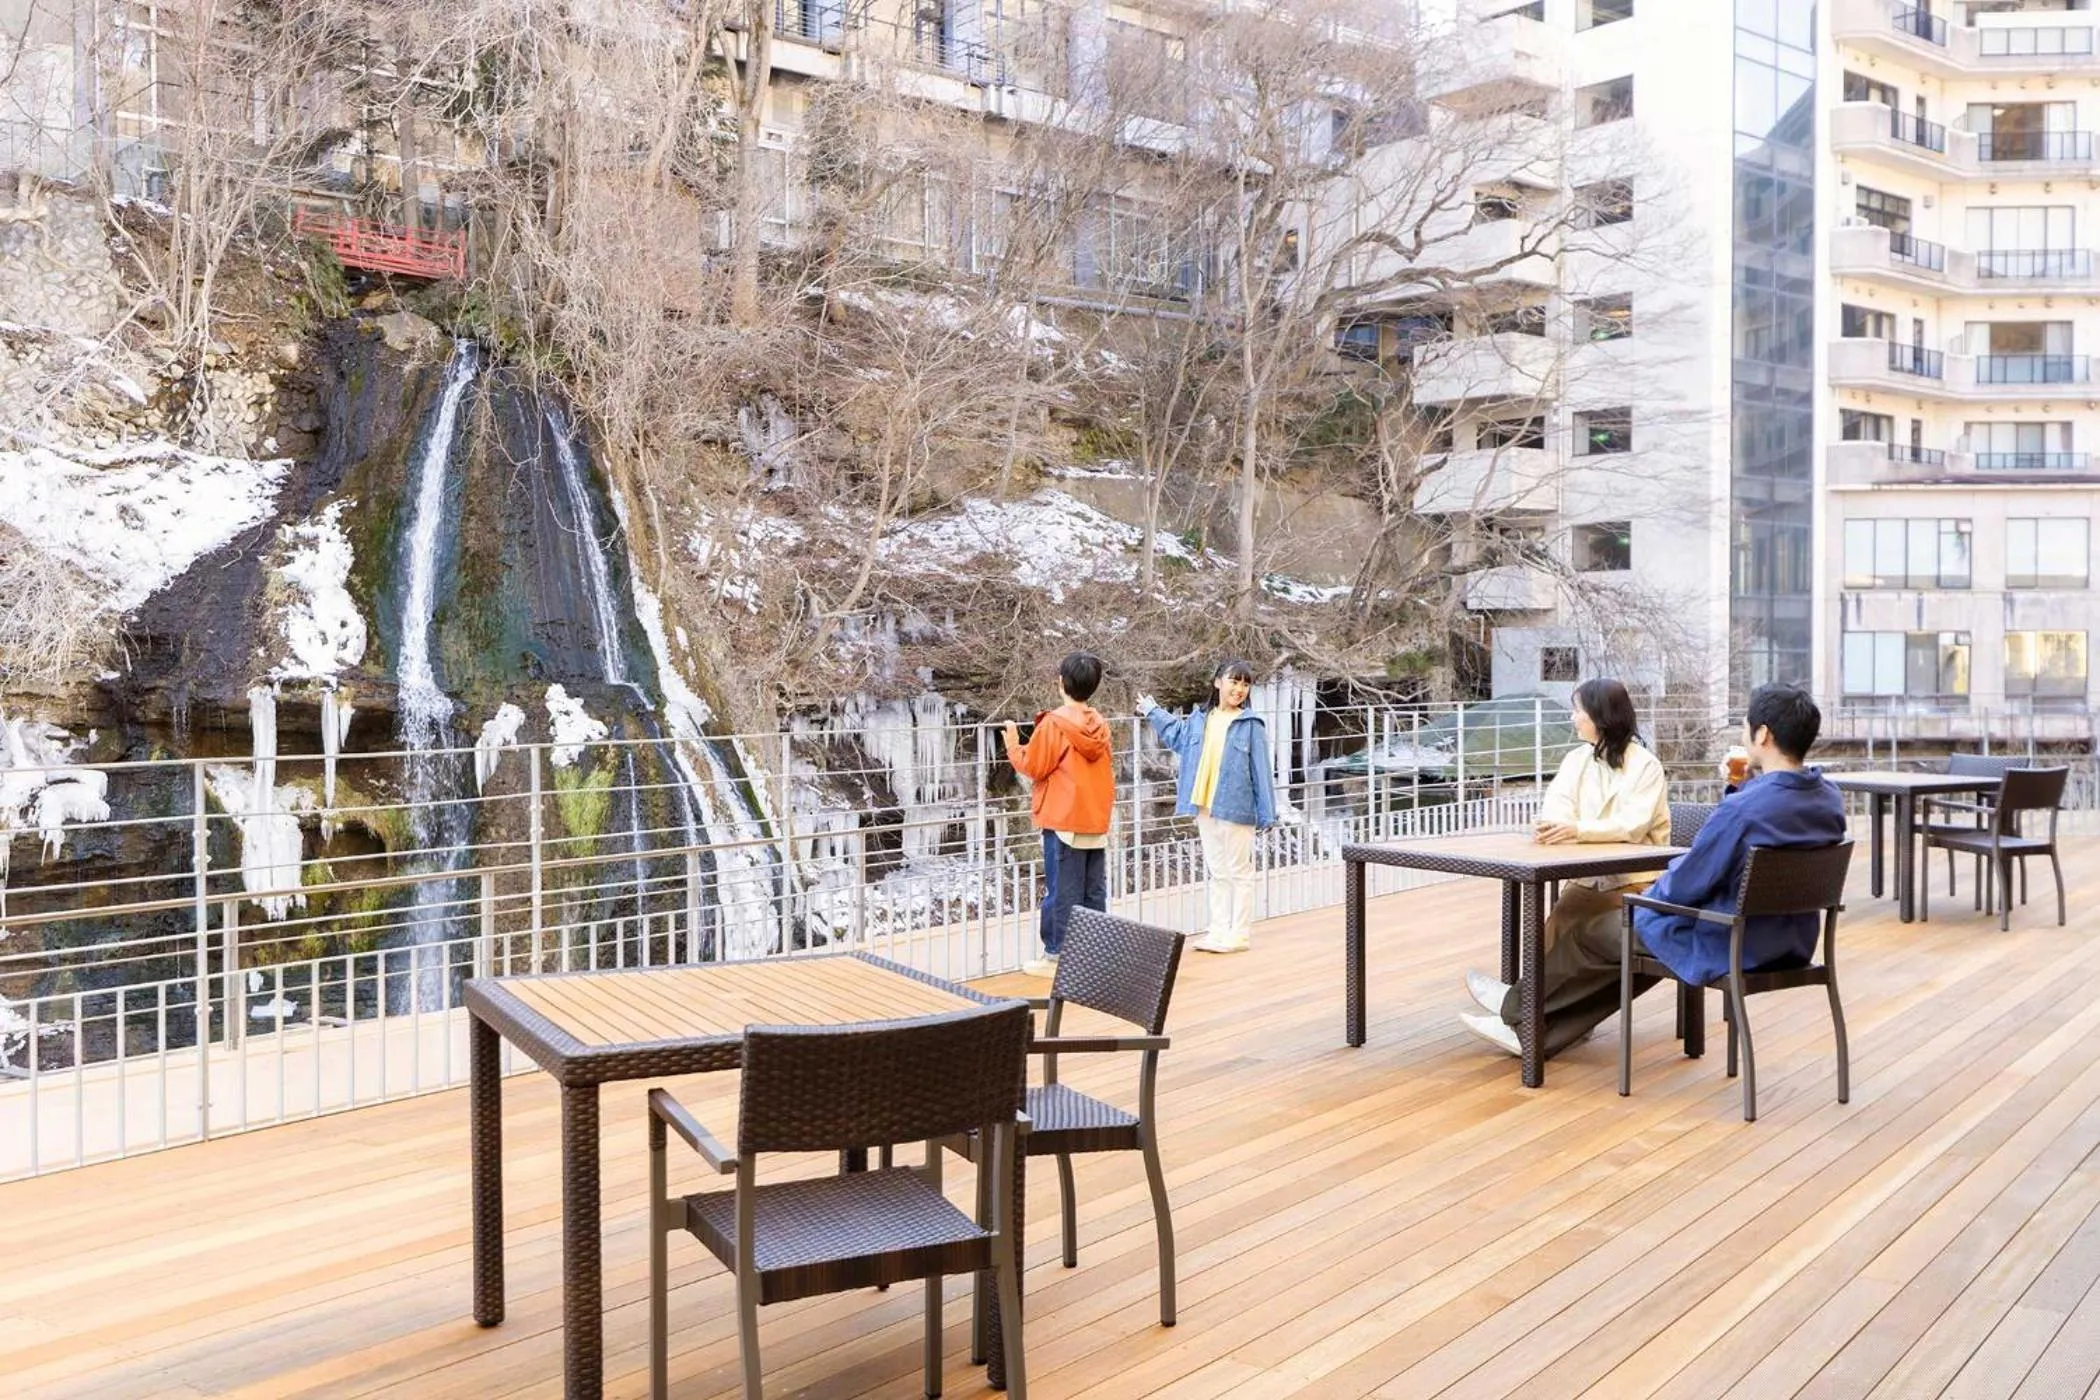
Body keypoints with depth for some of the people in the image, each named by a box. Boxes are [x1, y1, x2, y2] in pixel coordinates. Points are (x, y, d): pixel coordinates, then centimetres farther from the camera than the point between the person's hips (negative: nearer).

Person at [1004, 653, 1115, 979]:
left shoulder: (1053, 724, -13)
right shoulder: (1099, 725, 5)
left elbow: (1033, 768, -7)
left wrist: (1013, 745, 8)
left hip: (1063, 821, -6)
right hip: (1097, 820, 6)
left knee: (1063, 892, -2)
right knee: (1094, 892, 9)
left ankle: (1057, 956, 3)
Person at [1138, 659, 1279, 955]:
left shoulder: (1251, 725, -8)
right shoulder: (1199, 719, 7)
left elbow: (1261, 771, -8)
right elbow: (1175, 733, 30)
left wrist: (1266, 814, -10)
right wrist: (1151, 711, 41)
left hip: (1236, 808, -6)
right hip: (1206, 808, 6)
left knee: (1239, 872, 4)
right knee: (1217, 872, 13)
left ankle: (1239, 934, 10)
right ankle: (1219, 931, 20)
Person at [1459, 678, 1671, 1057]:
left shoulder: (1645, 766, -6)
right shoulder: (1577, 759, 11)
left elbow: (1632, 825, -20)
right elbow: (1556, 808, -3)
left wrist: (1577, 830, -35)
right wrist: (1549, 826, -27)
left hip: (1634, 884, -4)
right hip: (1589, 878, 5)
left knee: (1571, 918, -29)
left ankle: (1520, 1008, -19)